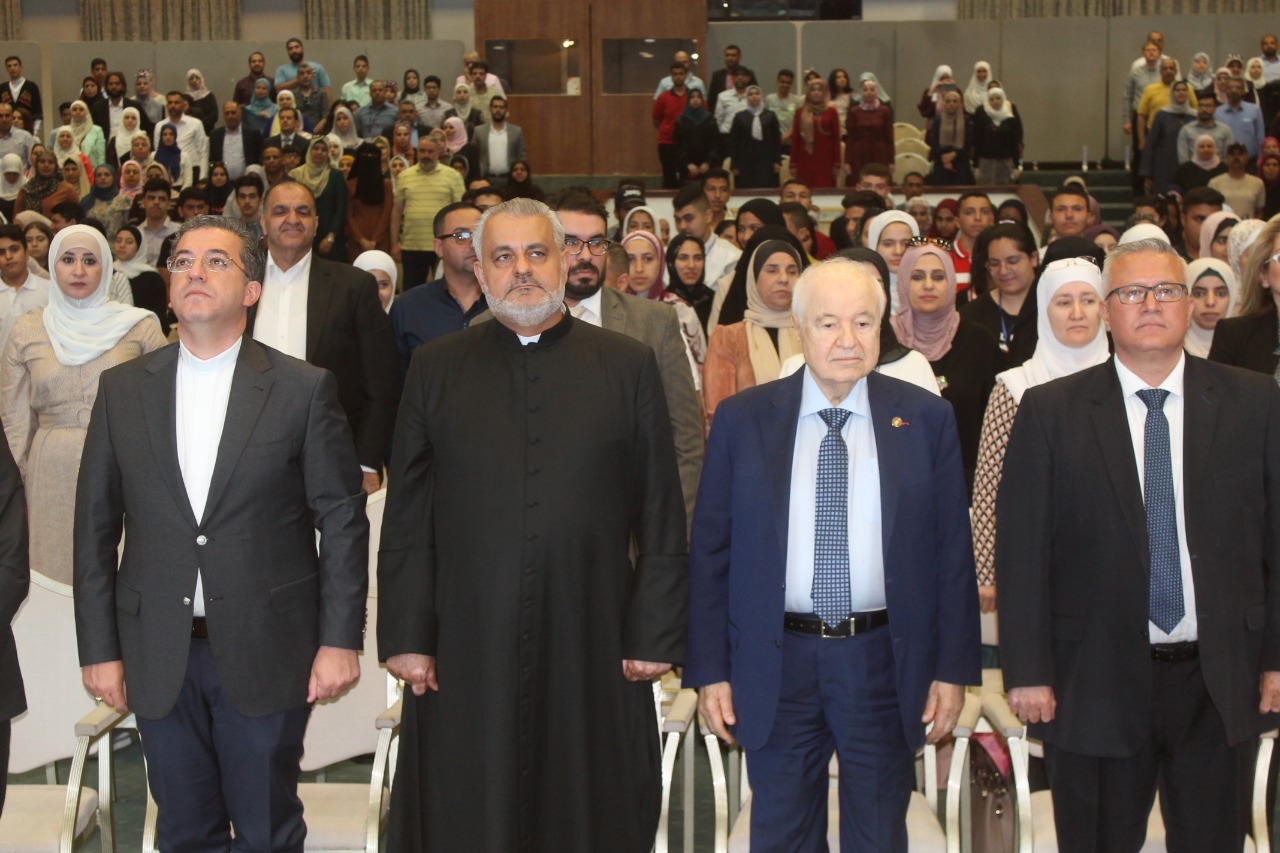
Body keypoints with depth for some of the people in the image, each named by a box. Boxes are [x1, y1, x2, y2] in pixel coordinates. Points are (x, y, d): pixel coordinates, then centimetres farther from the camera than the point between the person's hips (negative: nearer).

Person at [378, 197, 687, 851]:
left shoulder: (629, 366, 5)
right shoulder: (435, 368, 7)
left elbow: (661, 519, 4)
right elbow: (406, 520, 6)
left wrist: (657, 634, 0)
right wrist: (406, 636, 1)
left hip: (593, 651, 0)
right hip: (465, 656, 1)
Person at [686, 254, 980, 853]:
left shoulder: (926, 420, 0)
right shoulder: (742, 420, 0)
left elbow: (952, 552, 1)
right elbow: (709, 551, 2)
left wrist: (953, 668, -2)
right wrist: (709, 670, -2)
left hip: (884, 665, 0)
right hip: (776, 664, 0)